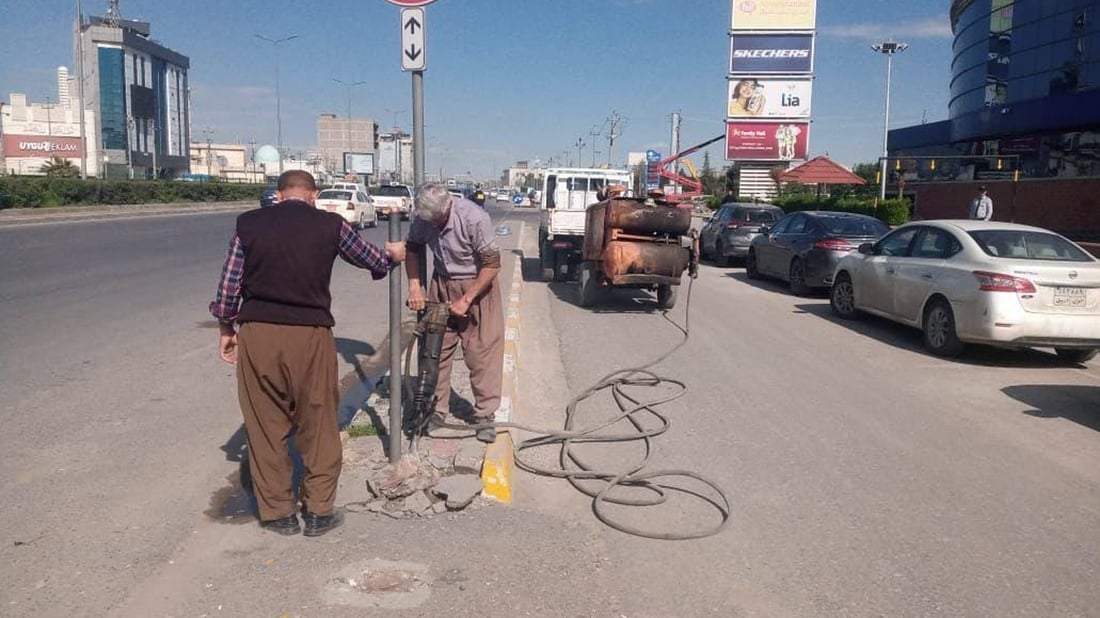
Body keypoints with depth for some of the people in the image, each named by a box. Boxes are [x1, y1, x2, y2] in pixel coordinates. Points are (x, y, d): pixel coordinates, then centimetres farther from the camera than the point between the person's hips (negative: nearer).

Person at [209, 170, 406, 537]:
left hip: (256, 333, 2)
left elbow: (228, 286, 6)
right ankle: (318, 511, 18)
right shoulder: (330, 225, 2)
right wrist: (393, 254, 39)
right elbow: (373, 261, 18)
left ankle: (278, 512, 20)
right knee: (317, 424, 11)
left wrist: (226, 329, 19)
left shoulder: (249, 224, 5)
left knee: (266, 425, 11)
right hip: (310, 334, -1)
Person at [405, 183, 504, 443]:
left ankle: (484, 414, 8)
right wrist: (414, 287, -5)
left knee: (482, 351, -3)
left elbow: (492, 264, -21)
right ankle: (435, 409, 18)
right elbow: (413, 248, 7)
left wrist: (466, 300, -20)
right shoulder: (423, 218, -11)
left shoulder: (474, 219, -27)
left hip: (477, 285, -5)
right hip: (441, 285, 5)